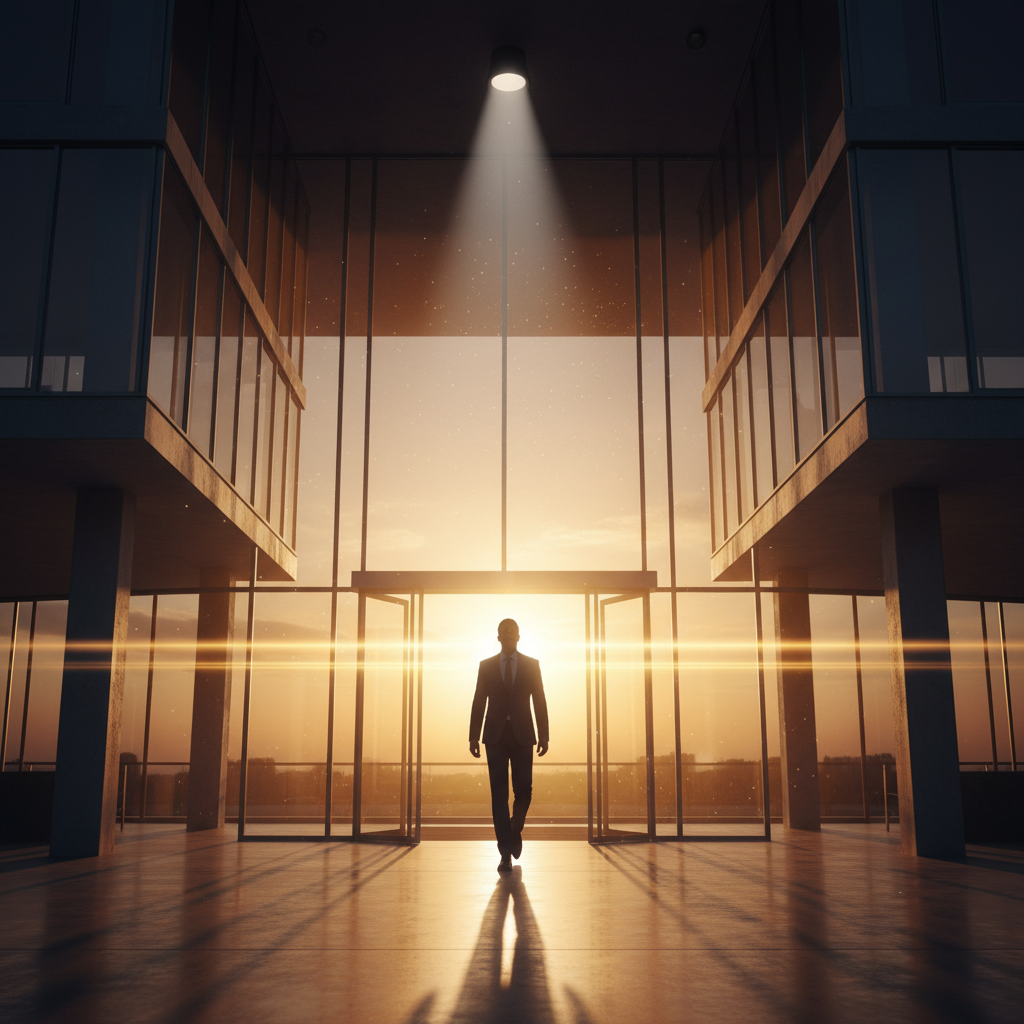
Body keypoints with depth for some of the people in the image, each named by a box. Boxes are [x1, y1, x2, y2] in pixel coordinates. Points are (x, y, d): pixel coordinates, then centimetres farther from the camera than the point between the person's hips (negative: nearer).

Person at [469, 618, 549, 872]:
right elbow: (479, 702, 6)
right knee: (499, 795, -3)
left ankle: (516, 830, 30)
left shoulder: (532, 665, 6)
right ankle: (506, 854, 0)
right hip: (495, 737, 0)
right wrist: (473, 737, 1)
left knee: (523, 790, -1)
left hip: (522, 736, 0)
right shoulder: (486, 666, 7)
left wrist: (544, 736, -1)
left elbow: (539, 702, 5)